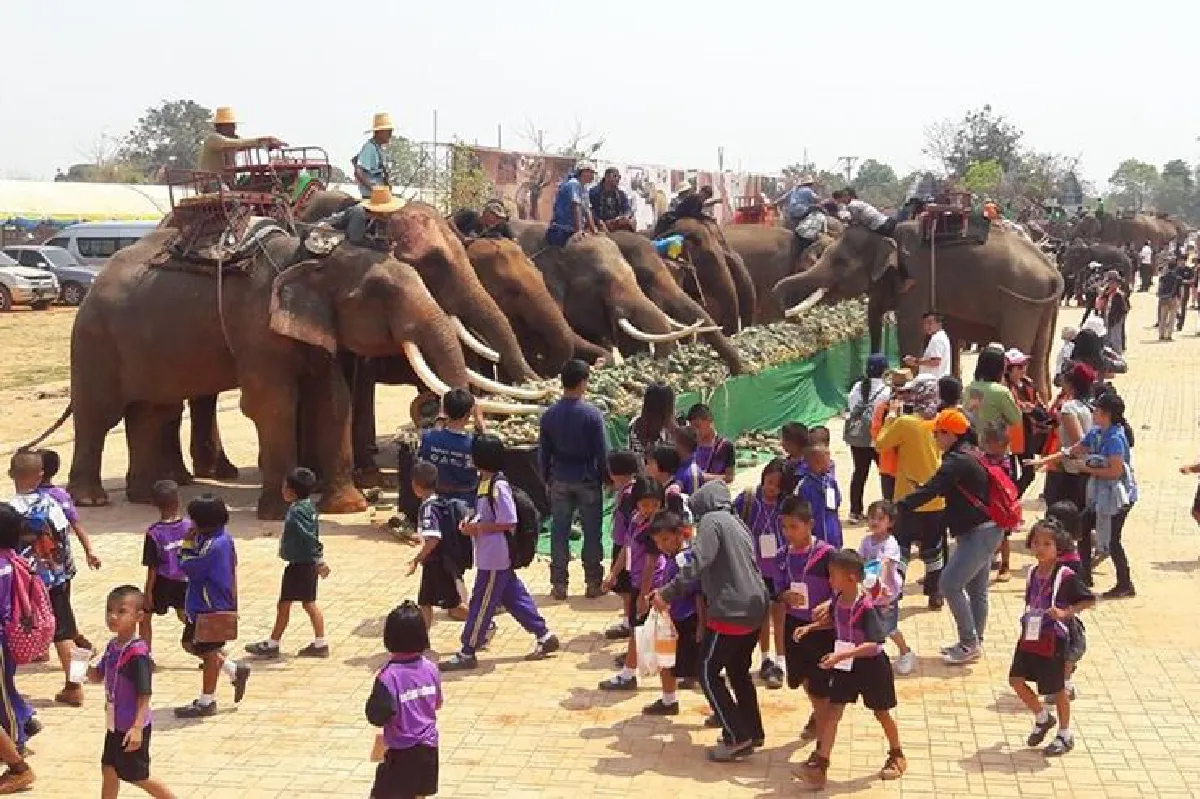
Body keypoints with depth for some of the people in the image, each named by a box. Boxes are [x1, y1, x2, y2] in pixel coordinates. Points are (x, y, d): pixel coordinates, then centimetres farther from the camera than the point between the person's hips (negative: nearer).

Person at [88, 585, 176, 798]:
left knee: (138, 776, 6)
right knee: (109, 770, 17)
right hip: (115, 725, 8)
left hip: (133, 727, -8)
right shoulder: (113, 646, 1)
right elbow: (98, 676, 14)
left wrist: (137, 727, -30)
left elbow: (144, 694, -25)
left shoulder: (137, 652, -25)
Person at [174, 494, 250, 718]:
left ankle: (206, 702, 17)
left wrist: (187, 542, -15)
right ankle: (235, 670, 26)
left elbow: (188, 567, -22)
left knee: (209, 653, 3)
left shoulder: (212, 545, -26)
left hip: (211, 609, -10)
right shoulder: (224, 538, 4)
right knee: (190, 644, 20)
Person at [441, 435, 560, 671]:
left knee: (480, 604, 0)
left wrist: (478, 528, -17)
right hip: (490, 556, 9)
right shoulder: (485, 481, 7)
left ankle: (467, 653, 9)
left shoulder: (498, 486, -21)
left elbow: (509, 523, -21)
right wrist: (472, 522, 2)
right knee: (515, 599, 16)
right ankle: (544, 637, 25)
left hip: (495, 559, -9)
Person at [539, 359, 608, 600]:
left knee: (559, 532, 8)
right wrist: (606, 478, 3)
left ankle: (559, 583, 12)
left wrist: (547, 479, 15)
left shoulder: (549, 415, -3)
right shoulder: (592, 414, -13)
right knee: (592, 532, 7)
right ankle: (593, 582, 13)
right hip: (588, 480, -3)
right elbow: (602, 451, -10)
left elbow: (543, 452, 3)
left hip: (560, 480, 3)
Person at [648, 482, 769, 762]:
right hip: (755, 608, 9)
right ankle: (752, 732, 25)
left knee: (708, 672, 1)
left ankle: (737, 738, -1)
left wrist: (667, 594, -16)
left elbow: (697, 564, -20)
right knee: (738, 671, 21)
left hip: (731, 611, -9)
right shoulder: (734, 521, 19)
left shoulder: (710, 521, -7)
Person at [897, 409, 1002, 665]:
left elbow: (929, 491, -27)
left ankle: (969, 644, -3)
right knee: (976, 589, 15)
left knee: (950, 584, -9)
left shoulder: (958, 461, -19)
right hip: (984, 530, 11)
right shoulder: (969, 455, 13)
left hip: (979, 533, -11)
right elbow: (941, 488, 20)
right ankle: (973, 643, 23)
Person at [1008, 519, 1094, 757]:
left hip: (1053, 641, -6)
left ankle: (1065, 735, 24)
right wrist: (1026, 619, 9)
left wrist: (1065, 613, -23)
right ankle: (1042, 718, 24)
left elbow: (1089, 599, -13)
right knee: (1016, 679, 1)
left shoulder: (1065, 576, -15)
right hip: (1029, 638, 6)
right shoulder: (1032, 573, 5)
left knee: (1057, 688, 6)